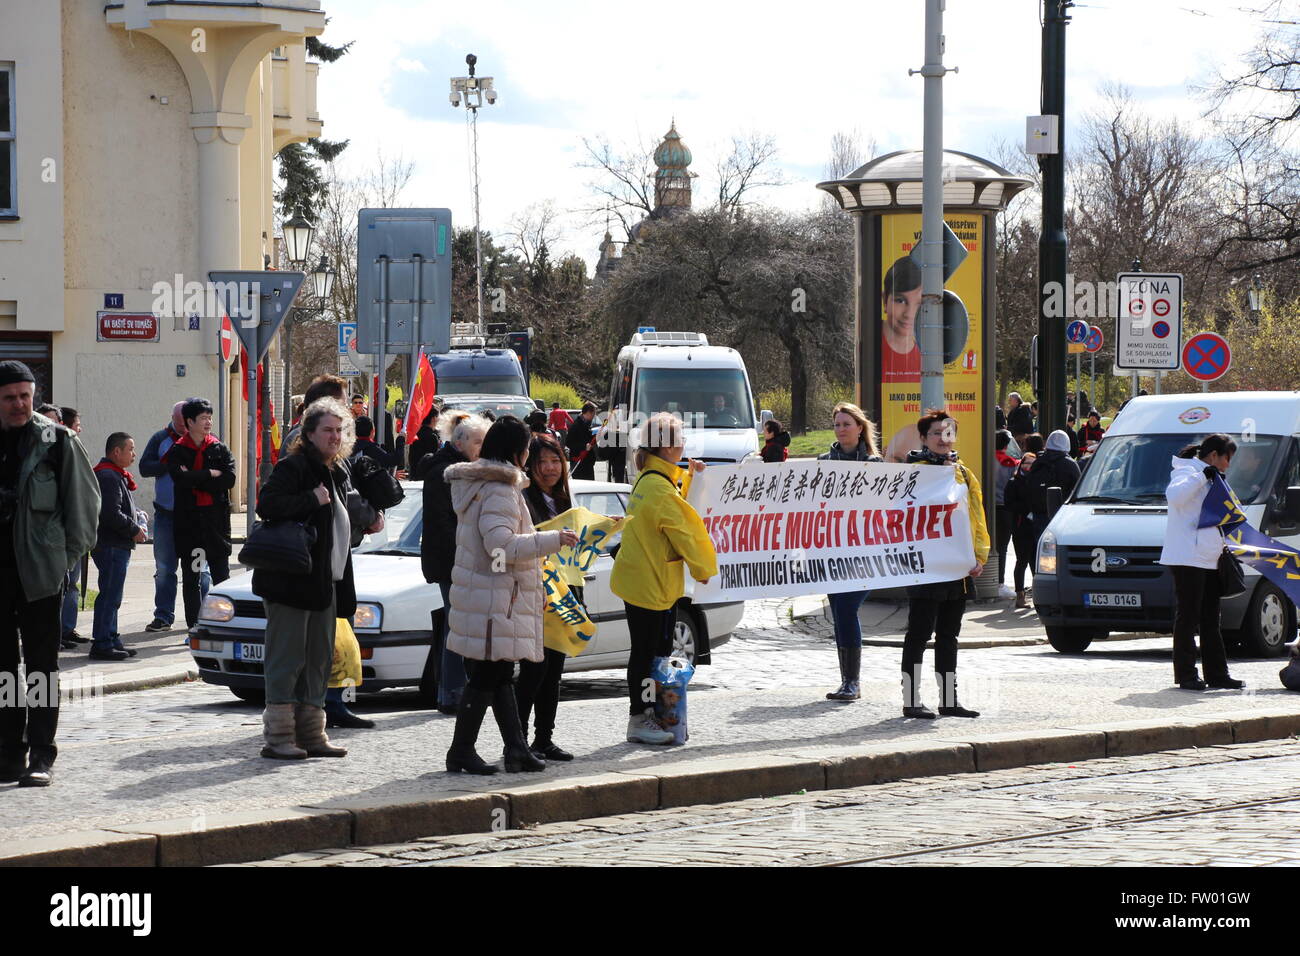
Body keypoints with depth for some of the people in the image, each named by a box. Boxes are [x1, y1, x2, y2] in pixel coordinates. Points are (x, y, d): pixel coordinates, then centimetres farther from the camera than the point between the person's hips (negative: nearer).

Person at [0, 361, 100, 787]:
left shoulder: (57, 441, 0)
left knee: (41, 664, -2)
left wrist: (68, 554, -1)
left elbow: (84, 498, 3)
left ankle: (40, 754, -1)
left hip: (39, 570, -3)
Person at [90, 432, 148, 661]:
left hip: (115, 546, 11)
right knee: (110, 596, -9)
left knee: (111, 597, 16)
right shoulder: (109, 477, -17)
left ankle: (112, 641, 22)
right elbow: (111, 514, -24)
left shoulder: (115, 475, 19)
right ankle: (102, 645, -9)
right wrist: (134, 530, -14)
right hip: (111, 546, -11)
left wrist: (134, 520, 13)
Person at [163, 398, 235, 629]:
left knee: (221, 576, 1)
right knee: (190, 577, 5)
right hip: (188, 521, -1)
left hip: (216, 519, 1)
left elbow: (229, 479, -8)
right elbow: (180, 478, -16)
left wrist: (194, 479, -11)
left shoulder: (220, 449, 7)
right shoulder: (177, 452, 2)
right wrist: (210, 474, -9)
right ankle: (194, 626, 9)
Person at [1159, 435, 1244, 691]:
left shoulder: (1210, 478, 23)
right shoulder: (1187, 472, -7)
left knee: (1210, 620, 11)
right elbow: (1173, 495, -29)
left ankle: (1217, 673, 14)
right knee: (1188, 618, -7)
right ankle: (1186, 675, -5)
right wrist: (1202, 476, -26)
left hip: (1208, 559, 10)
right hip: (1188, 558, -10)